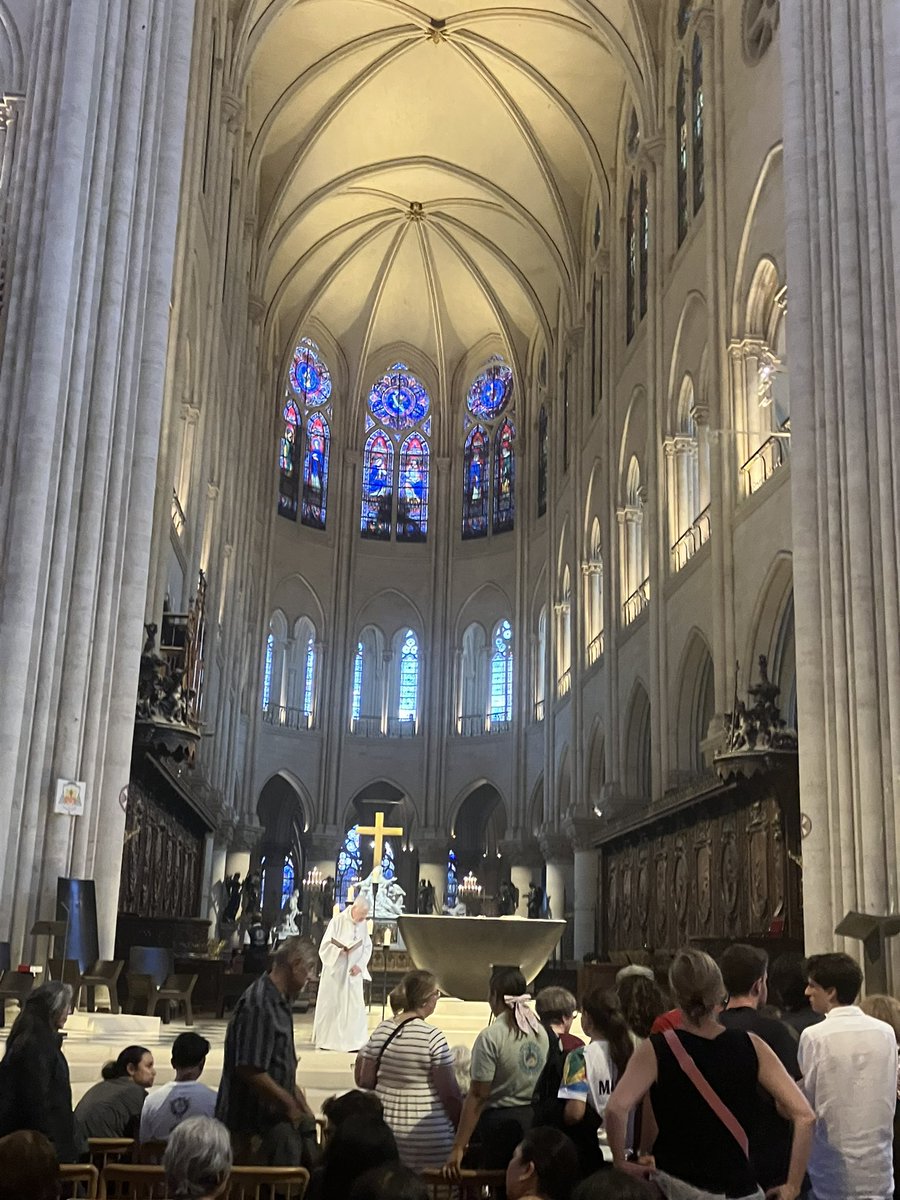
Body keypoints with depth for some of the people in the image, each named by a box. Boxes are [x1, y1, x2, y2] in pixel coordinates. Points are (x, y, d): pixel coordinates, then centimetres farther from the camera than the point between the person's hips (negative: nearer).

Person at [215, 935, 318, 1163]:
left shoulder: (280, 1002, 12)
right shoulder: (258, 1005, -21)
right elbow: (250, 1070, -25)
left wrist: (303, 1107, 15)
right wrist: (290, 1104, -15)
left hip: (271, 1120, 10)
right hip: (248, 1127, -10)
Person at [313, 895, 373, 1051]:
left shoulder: (363, 924, 2)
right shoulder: (337, 921, -10)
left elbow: (368, 947, 6)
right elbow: (325, 945, -10)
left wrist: (360, 965, -9)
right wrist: (340, 950, -28)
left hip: (353, 972, 3)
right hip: (335, 971, -3)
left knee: (355, 1006, -2)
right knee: (330, 1005, 4)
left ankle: (354, 1041, 3)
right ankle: (324, 1040, 16)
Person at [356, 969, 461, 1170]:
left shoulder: (381, 1031, 0)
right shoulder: (433, 1037, -15)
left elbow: (364, 1081, 6)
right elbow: (449, 1093, -12)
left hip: (385, 1128, 5)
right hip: (428, 1135, -5)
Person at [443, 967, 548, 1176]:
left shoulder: (490, 1037, -13)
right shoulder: (541, 1032, 5)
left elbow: (477, 1096, -14)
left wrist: (458, 1148, -11)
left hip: (501, 1122, -6)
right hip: (535, 1120, 6)